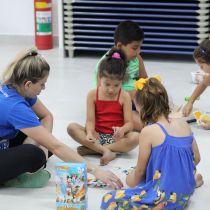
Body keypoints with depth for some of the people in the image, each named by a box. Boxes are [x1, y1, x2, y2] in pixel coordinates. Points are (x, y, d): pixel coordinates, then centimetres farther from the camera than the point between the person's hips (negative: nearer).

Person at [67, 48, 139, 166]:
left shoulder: (124, 97, -5)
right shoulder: (93, 95, -2)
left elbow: (129, 123, -9)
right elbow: (90, 120, -7)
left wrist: (122, 130, -33)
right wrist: (89, 133, -29)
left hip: (116, 136, -1)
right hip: (97, 135, 1)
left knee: (135, 137, -32)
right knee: (72, 127, -22)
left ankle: (92, 149, -28)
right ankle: (106, 150, -31)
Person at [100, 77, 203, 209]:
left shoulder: (148, 131, -15)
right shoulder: (184, 124, 2)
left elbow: (140, 170, -6)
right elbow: (196, 159, 11)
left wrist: (133, 181, 16)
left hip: (165, 199, -8)